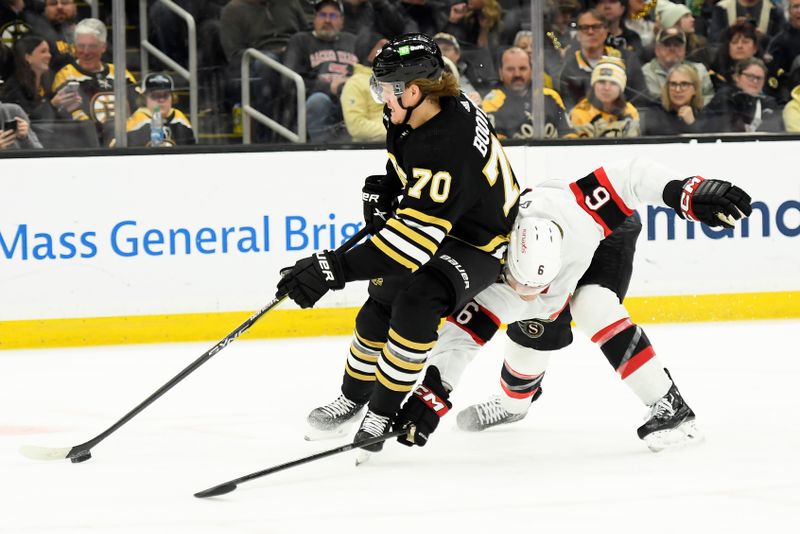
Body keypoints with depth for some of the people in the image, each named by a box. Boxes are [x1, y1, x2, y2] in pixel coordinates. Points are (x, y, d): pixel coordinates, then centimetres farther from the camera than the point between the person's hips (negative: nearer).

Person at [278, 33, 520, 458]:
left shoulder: (447, 150, -39)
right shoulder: (420, 112, -10)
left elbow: (414, 236, -44)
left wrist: (336, 270, -47)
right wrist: (383, 190, 2)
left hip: (478, 243, -10)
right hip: (434, 221, 10)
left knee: (416, 301, -30)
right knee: (382, 301, 14)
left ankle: (385, 412, -18)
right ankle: (354, 396, 34)